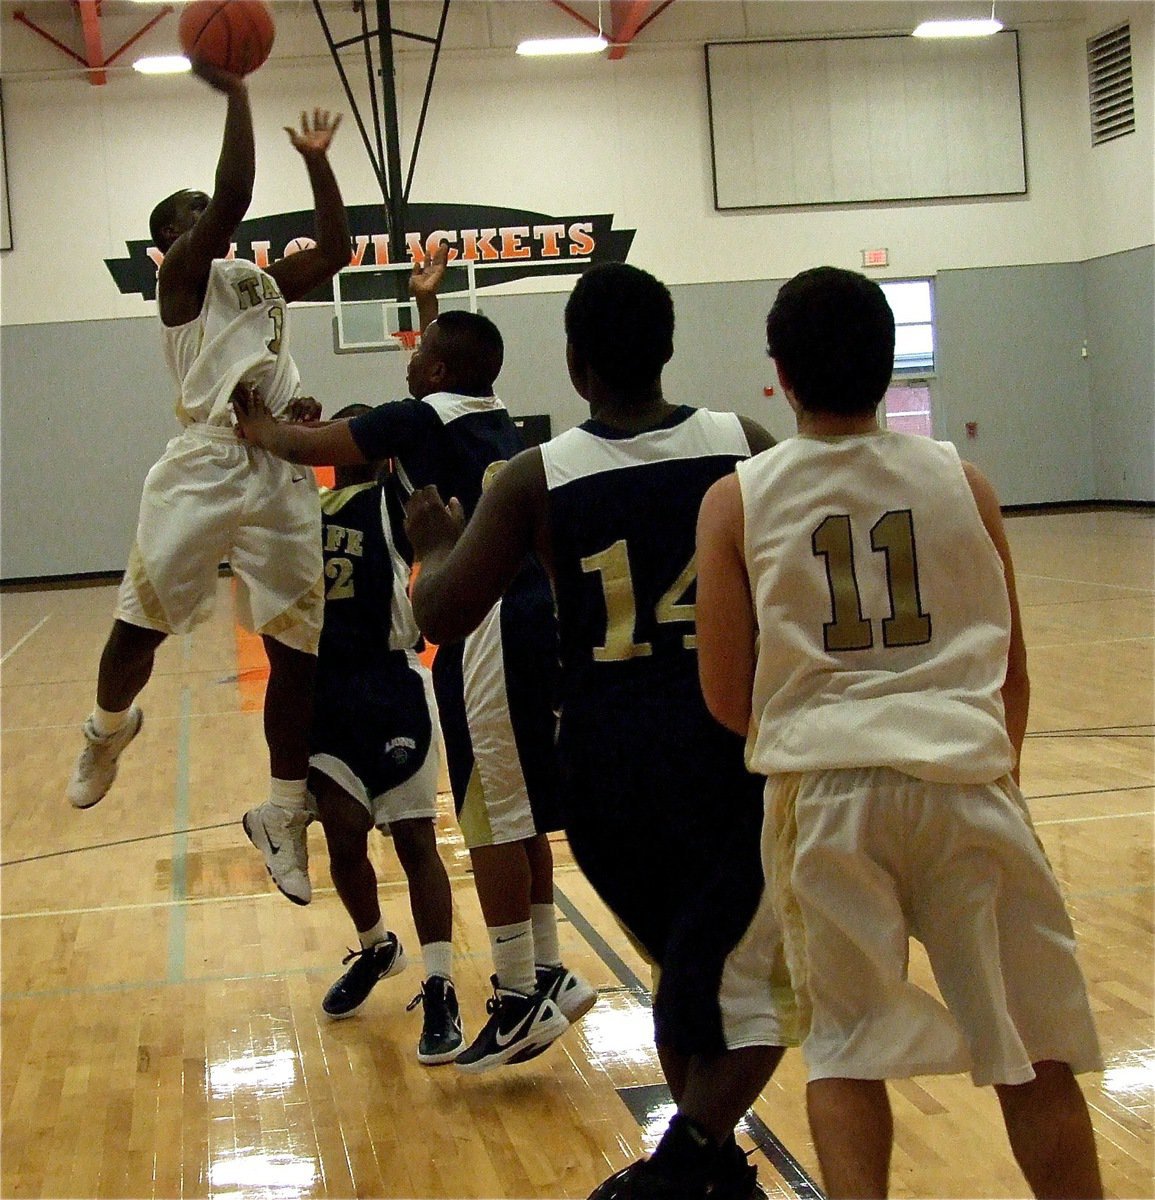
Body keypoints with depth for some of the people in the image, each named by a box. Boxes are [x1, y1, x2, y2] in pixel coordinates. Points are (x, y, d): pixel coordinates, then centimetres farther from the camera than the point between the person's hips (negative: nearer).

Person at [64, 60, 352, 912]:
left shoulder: (263, 282, 25)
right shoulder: (183, 274, 5)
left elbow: (337, 250, 21)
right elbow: (234, 195, -11)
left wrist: (318, 161, 17)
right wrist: (236, 93, -10)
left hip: (283, 471, 5)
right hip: (207, 463, -5)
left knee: (298, 646, 2)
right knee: (139, 625, -4)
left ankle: (283, 817, 14)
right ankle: (109, 729, 31)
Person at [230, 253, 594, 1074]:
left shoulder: (423, 419, -6)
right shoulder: (494, 419, 17)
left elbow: (304, 445, -1)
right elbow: (453, 374, 42)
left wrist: (259, 428, 19)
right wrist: (430, 303, 51)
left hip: (490, 629, -9)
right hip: (535, 615, 9)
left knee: (493, 817, -2)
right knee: (520, 813, 16)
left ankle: (520, 1000, 3)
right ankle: (547, 975, 24)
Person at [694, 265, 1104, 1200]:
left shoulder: (738, 500, 4)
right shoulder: (961, 481, 8)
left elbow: (727, 698, 4)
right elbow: (1012, 674, 13)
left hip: (823, 786, 0)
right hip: (967, 779, 1)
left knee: (847, 1047, 13)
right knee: (1034, 1054, 11)